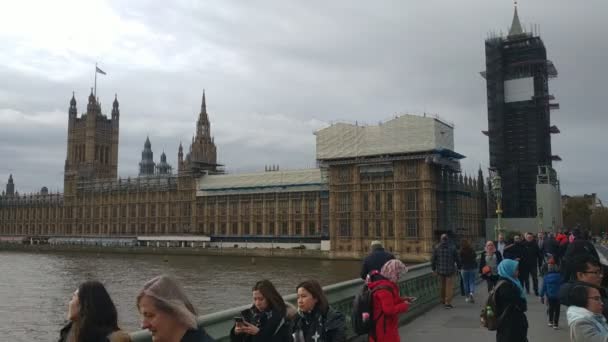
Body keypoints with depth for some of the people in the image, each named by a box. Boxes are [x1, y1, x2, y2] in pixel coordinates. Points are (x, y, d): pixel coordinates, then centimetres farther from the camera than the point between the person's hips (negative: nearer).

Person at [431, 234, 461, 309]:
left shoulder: (437, 247, -2)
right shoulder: (452, 247, -5)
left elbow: (433, 259, 0)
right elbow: (457, 259, -1)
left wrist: (433, 268, 10)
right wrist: (458, 267, 12)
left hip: (440, 270, 2)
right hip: (450, 270, -2)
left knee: (443, 285, 18)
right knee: (449, 286, 2)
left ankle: (443, 300, 29)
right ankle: (447, 303, -3)